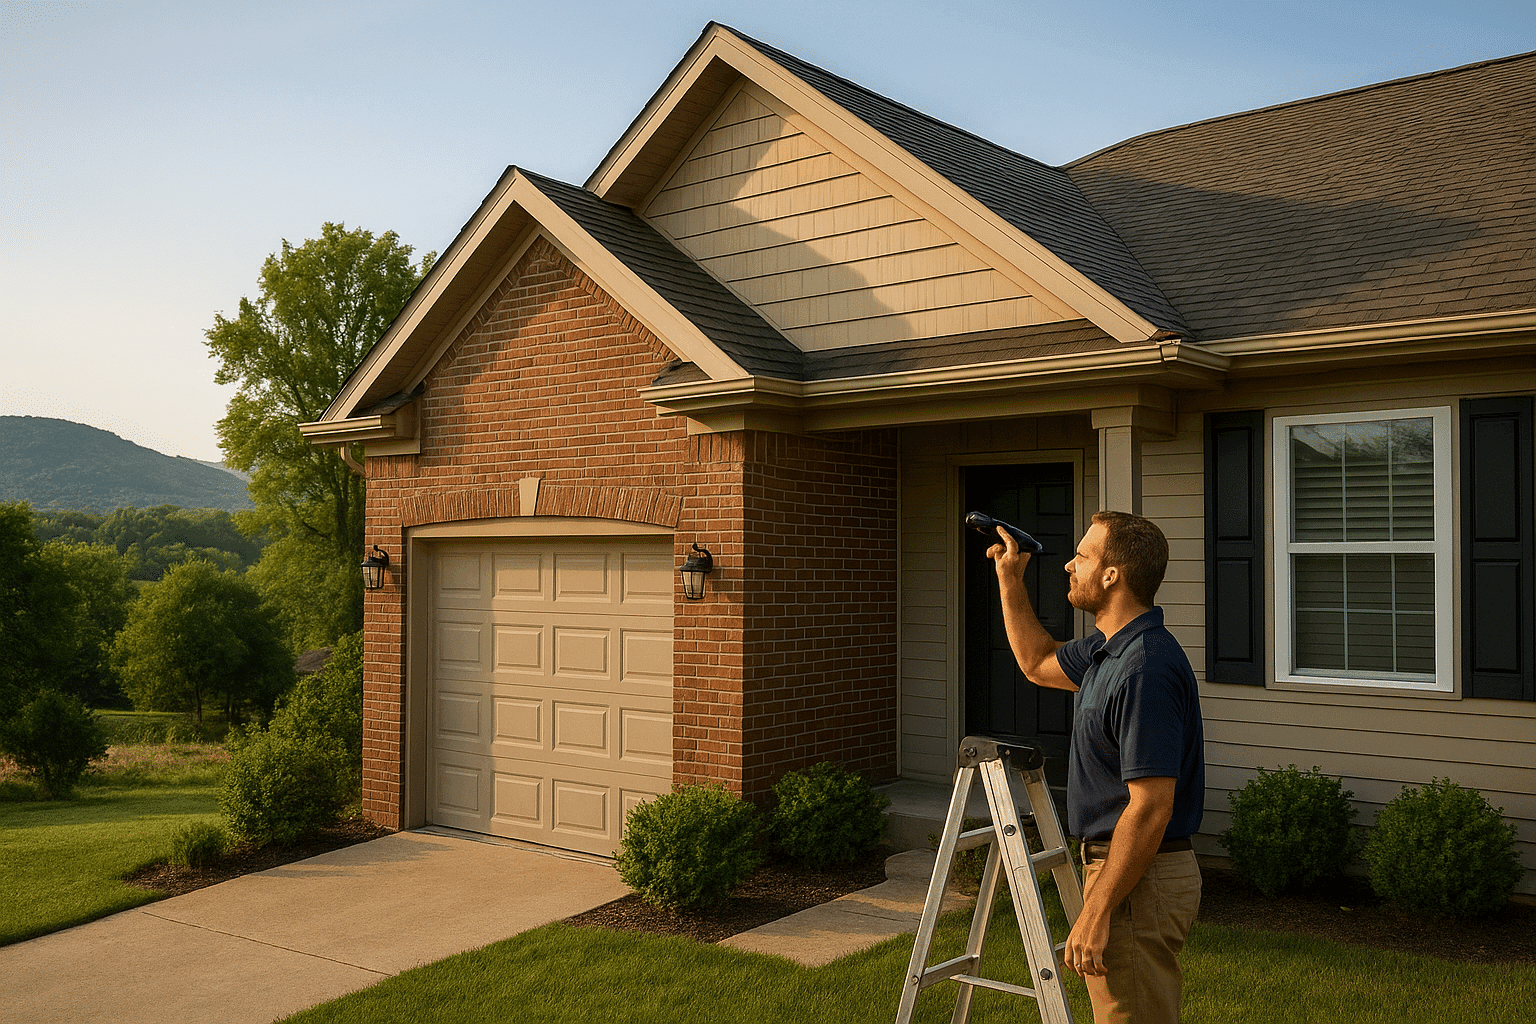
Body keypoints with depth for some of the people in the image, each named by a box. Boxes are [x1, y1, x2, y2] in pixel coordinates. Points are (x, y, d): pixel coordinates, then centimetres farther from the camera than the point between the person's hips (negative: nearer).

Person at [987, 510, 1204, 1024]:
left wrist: (1096, 913, -23)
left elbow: (1151, 808, -27)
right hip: (1122, 865, 10)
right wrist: (1009, 579, 18)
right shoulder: (1109, 649, 7)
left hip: (1138, 882, -10)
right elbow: (1038, 662, 27)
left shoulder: (1146, 668, -25)